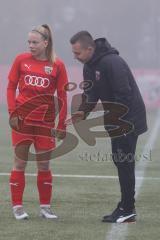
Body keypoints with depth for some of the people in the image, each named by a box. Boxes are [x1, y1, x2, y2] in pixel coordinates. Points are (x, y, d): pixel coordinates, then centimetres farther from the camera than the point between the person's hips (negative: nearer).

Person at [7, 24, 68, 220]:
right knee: (20, 163, 2)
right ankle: (17, 207, 7)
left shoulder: (57, 65, 0)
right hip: (22, 120, 0)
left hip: (45, 121, 0)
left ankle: (45, 207, 14)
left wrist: (62, 125, -1)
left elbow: (62, 96, 2)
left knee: (44, 165, 5)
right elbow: (11, 87, 6)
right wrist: (12, 113, -5)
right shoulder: (21, 60, 2)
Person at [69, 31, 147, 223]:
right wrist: (82, 111, -8)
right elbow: (90, 93, 11)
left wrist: (109, 120, -23)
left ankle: (127, 210, -2)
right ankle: (126, 207, 18)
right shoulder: (89, 66, 6)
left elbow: (124, 96, -26)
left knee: (125, 162, -7)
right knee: (120, 161, 12)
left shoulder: (112, 63, -24)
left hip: (128, 120, -10)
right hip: (116, 120, 10)